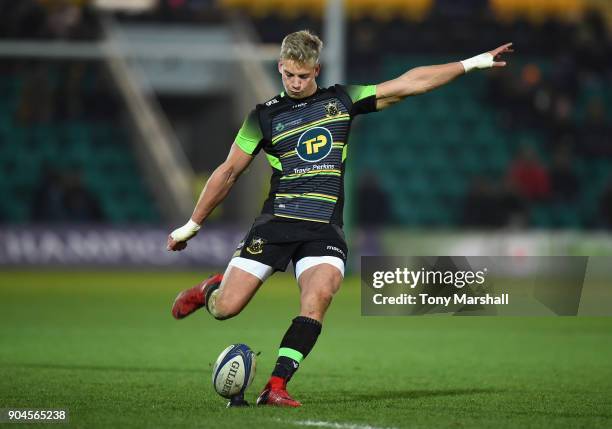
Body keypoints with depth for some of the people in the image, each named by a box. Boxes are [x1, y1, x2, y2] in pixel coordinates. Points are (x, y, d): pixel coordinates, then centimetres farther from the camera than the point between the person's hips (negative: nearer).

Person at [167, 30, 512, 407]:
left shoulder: (342, 100, 10)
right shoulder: (265, 116, 6)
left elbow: (409, 83, 10)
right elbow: (229, 172, 12)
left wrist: (472, 63, 8)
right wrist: (192, 225, 14)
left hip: (325, 230, 1)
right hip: (276, 223, -1)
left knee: (319, 296, -28)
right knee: (226, 308, -10)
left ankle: (276, 387, -25)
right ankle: (210, 290, 28)